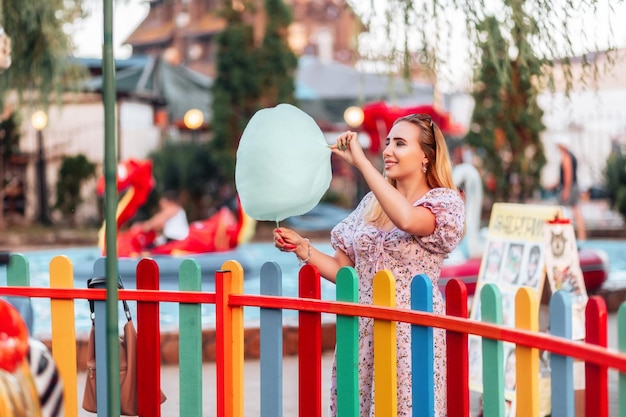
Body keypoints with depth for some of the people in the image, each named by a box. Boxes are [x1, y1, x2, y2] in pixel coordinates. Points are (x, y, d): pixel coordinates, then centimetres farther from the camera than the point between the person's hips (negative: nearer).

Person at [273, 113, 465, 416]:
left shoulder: (444, 202, -4)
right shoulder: (371, 204, 13)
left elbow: (406, 219, -27)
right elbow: (342, 269, 15)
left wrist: (360, 161, -23)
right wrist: (302, 248, -1)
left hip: (410, 335, -5)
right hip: (362, 333, 5)